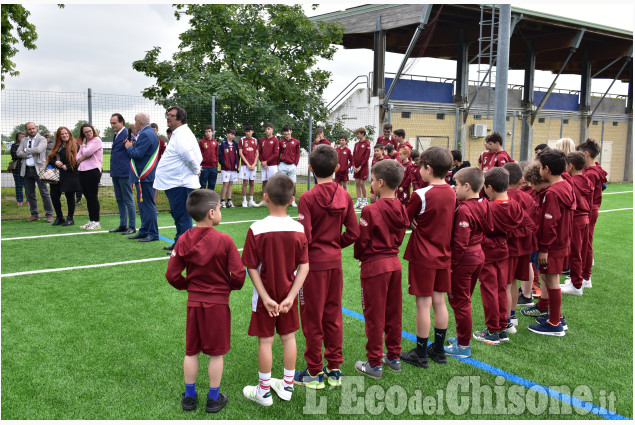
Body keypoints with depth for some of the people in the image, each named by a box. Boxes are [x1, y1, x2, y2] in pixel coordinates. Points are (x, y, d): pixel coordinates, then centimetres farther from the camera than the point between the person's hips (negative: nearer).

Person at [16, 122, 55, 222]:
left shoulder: (42, 139, -2)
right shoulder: (24, 140, 13)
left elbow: (38, 149, -20)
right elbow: (18, 152, 2)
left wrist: (26, 150, -7)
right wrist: (30, 154, -11)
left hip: (38, 169, -5)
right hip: (27, 170, 5)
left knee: (44, 193, -4)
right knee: (29, 194, 9)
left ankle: (49, 215, 2)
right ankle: (34, 214, 20)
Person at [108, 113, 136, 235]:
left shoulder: (127, 135, -13)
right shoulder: (116, 135, 16)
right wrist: (113, 170, 19)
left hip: (124, 173, -10)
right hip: (116, 173, 10)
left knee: (128, 200, -3)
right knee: (120, 200, 14)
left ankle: (132, 227, 3)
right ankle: (123, 225, 22)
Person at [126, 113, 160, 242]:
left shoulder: (146, 134, -17)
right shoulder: (149, 132, 16)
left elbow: (138, 155, -23)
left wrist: (129, 147, -6)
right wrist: (133, 145, 7)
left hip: (145, 177, -11)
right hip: (143, 175, 11)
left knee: (148, 205, -6)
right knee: (142, 204, 16)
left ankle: (153, 234, -2)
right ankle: (144, 231, 24)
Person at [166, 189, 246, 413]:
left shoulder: (184, 240, -5)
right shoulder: (224, 240, -16)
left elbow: (172, 275, -3)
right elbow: (238, 274, -15)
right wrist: (231, 286, 6)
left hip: (194, 302, 3)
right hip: (218, 303, -3)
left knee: (191, 352, 16)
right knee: (216, 353, 10)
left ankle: (189, 397, 27)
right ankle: (213, 399, 20)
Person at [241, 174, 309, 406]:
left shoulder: (257, 230, -18)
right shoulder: (298, 229, -9)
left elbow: (252, 268, -16)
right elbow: (304, 267, -10)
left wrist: (265, 297, -11)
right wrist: (290, 296, -10)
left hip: (265, 296, -3)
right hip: (288, 294, 3)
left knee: (265, 341, 8)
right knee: (288, 337, 16)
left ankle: (264, 391, 22)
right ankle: (287, 386, 30)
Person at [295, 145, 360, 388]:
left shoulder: (308, 198, -16)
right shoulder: (345, 196, -1)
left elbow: (304, 237, -19)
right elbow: (353, 233, 0)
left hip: (314, 262, -5)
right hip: (335, 261, 5)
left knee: (312, 318, 7)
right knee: (333, 316, 15)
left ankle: (314, 373, 18)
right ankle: (334, 370, 24)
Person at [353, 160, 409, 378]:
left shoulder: (371, 210, -19)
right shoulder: (401, 209, 2)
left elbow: (362, 240, -13)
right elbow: (399, 237, 10)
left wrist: (359, 256, 6)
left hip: (374, 266, -7)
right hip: (394, 262, 7)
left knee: (374, 315, 3)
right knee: (393, 313, 16)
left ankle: (374, 364, 12)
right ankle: (394, 357, 28)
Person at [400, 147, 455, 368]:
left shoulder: (421, 195, -18)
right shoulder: (451, 193, 2)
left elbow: (404, 220, -8)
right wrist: (420, 222, 2)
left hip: (423, 257, -6)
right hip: (443, 255, 6)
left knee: (423, 303, 1)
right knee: (439, 301, 14)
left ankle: (420, 354, 11)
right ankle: (439, 350, 25)